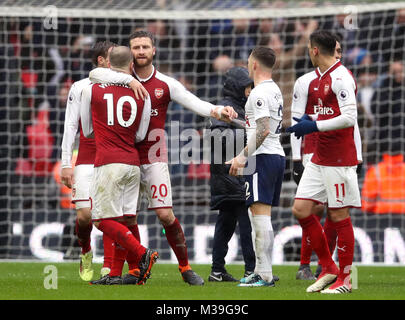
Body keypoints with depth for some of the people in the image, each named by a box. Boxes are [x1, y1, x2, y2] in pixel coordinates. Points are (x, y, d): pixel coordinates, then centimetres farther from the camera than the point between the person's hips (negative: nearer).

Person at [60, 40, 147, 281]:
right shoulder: (80, 88, 3)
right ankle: (85, 252, 20)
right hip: (87, 160, -2)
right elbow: (70, 127, 2)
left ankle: (109, 268, -5)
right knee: (85, 214, -9)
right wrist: (66, 164, -3)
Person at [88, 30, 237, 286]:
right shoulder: (123, 79, 3)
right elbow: (96, 74, -15)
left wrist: (217, 111, -28)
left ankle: (185, 267, 5)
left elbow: (193, 102, -8)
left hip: (154, 159, -1)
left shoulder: (166, 84, 2)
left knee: (165, 215, -7)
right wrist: (129, 80, -25)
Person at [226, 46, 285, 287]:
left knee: (260, 215, -11)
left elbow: (263, 130, -21)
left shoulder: (260, 93, -12)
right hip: (278, 155, 10)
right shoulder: (275, 90, 18)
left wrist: (243, 156, -18)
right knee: (263, 218, 12)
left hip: (263, 157, -10)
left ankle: (265, 276, -15)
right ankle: (263, 272, 13)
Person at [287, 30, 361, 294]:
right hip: (319, 159, 9)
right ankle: (328, 269, 14)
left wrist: (314, 126, -20)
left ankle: (345, 279, 6)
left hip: (339, 160, -9)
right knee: (301, 209, 5)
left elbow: (349, 117, -22)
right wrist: (310, 123, 9)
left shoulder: (340, 77, -14)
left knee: (339, 215, -3)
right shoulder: (322, 77, 14)